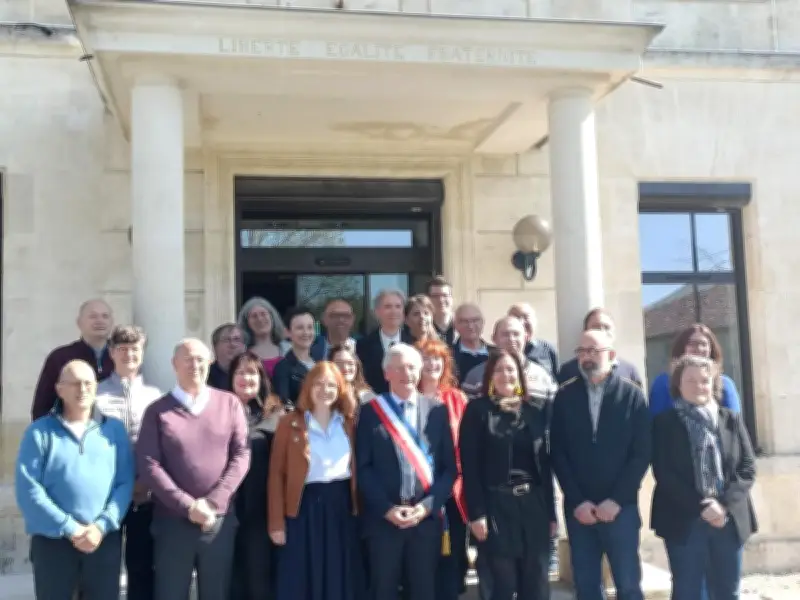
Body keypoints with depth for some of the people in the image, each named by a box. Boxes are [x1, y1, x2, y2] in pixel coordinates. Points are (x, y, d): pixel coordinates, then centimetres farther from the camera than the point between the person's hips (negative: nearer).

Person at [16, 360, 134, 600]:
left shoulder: (115, 429, 8)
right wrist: (70, 529, -13)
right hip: (52, 540, -2)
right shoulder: (39, 431, 1)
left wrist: (102, 526, -11)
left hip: (105, 539, 2)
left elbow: (125, 483, 2)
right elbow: (28, 489, -7)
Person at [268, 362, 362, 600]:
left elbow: (357, 468, 9)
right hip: (305, 507, -3)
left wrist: (359, 508, 1)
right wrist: (277, 521, -8)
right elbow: (277, 473, -3)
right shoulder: (290, 423, -2)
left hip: (342, 506, 3)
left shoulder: (349, 422, 7)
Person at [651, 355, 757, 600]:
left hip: (730, 520, 3)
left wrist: (726, 505, -11)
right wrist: (701, 505, -15)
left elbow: (748, 467, 4)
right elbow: (664, 474, -6)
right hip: (684, 522, -3)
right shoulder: (664, 423, 1)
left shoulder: (732, 420, 10)